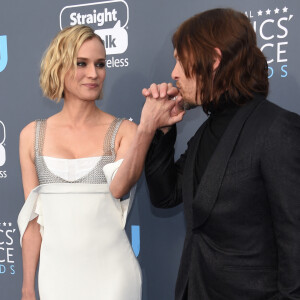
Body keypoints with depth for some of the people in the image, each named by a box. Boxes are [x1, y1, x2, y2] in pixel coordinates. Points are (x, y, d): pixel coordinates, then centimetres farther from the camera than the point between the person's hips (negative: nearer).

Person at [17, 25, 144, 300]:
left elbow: (119, 189, -22)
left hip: (111, 274, -2)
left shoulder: (124, 131, -5)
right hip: (56, 273, 2)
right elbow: (33, 218, 4)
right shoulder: (32, 135, 1)